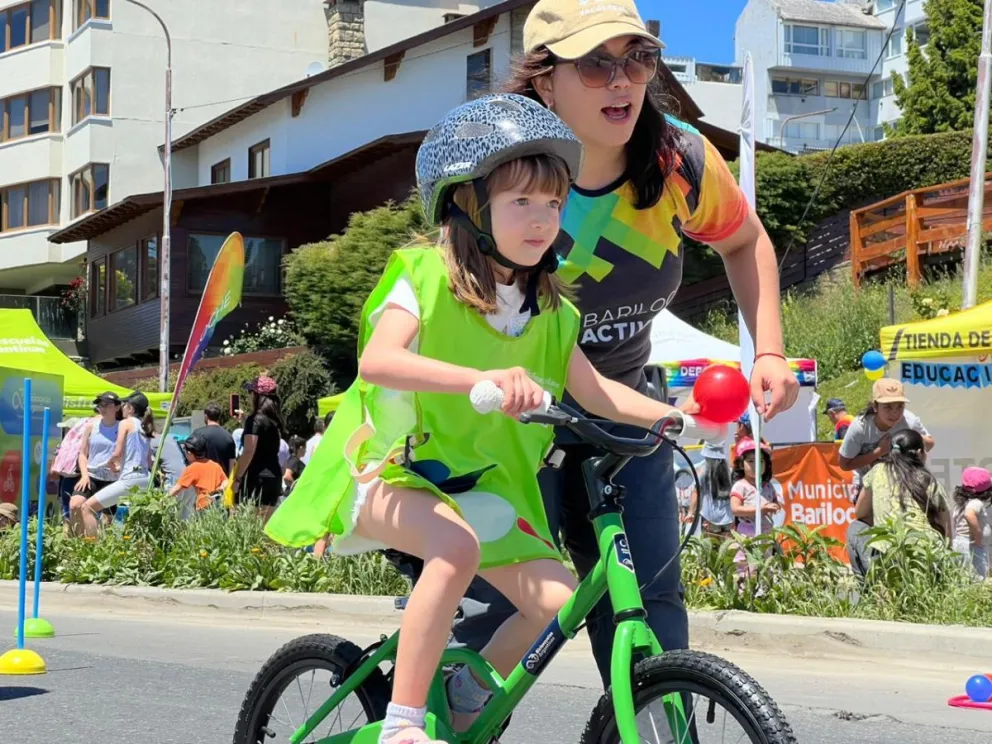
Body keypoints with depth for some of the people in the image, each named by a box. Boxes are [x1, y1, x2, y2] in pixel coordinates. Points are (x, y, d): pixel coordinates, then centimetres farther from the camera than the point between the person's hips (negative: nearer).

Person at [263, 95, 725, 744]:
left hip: (484, 486, 6)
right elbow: (377, 360, -32)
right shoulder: (426, 277, -15)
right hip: (392, 473, -6)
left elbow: (595, 392, 5)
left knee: (556, 597, -14)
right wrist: (483, 378, -46)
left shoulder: (551, 314, 4)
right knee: (457, 546, -37)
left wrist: (680, 416, -11)